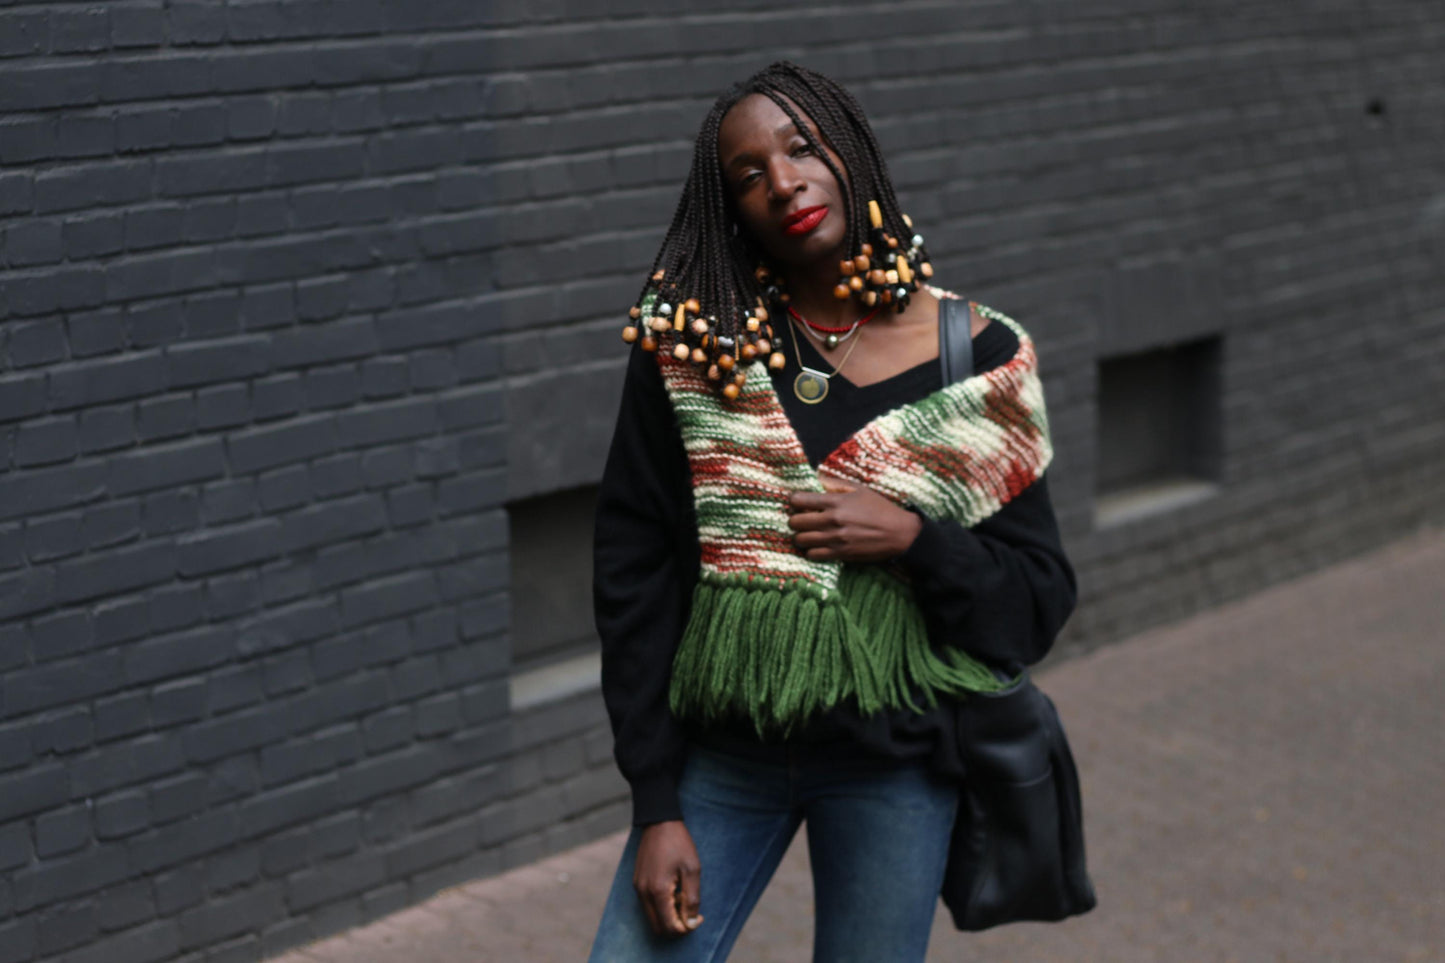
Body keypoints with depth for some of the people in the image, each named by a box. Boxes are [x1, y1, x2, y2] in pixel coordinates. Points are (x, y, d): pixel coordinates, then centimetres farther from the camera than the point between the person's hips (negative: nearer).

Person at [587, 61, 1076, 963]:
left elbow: (1040, 593, 2)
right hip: (721, 748, 0)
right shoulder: (687, 348, -3)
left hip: (896, 765, 0)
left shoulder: (976, 354, -2)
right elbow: (635, 580, -3)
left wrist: (913, 538, -17)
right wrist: (656, 806, -6)